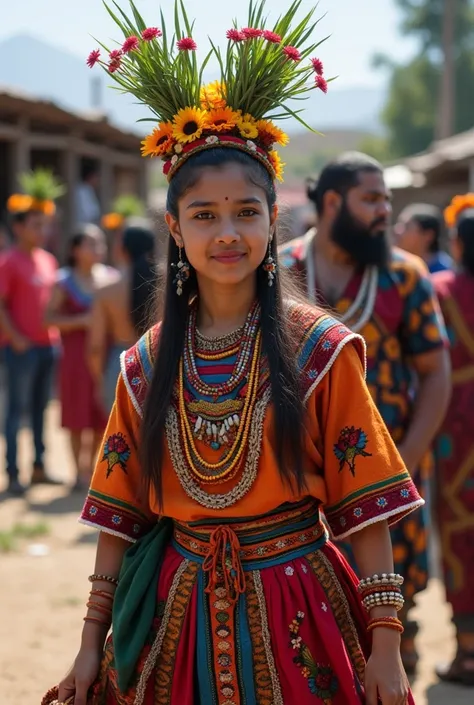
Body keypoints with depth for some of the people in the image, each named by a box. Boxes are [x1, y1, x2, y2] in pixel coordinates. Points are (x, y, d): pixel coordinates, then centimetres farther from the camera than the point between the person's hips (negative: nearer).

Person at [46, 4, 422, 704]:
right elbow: (120, 509, 5)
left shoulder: (319, 349, -7)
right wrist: (92, 644, 5)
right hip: (177, 613, 3)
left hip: (294, 615, -2)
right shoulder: (147, 364, 2)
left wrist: (384, 646, -12)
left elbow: (364, 501, -8)